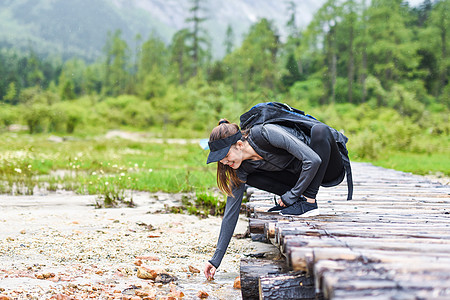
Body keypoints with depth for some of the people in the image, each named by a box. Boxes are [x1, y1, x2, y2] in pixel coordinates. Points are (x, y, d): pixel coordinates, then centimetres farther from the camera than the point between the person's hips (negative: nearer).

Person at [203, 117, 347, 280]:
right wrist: (216, 259, -13)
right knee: (251, 178, -15)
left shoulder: (265, 133, -33)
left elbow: (313, 160, -34)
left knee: (320, 129, -36)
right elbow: (231, 212, -11)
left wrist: (292, 195, -25)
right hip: (300, 176, 4)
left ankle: (309, 201, -30)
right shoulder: (241, 169, -14)